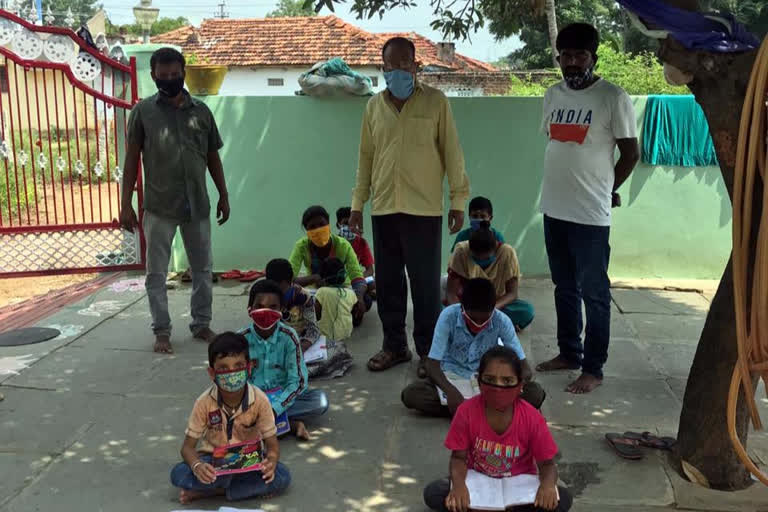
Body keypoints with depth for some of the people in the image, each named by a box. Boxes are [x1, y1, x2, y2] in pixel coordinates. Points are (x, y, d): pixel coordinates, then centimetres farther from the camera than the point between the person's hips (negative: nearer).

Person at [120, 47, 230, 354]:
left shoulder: (201, 111, 6)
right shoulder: (143, 111, -1)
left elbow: (213, 156, 12)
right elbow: (132, 158, 0)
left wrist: (223, 196, 9)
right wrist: (126, 203, -5)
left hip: (197, 205, 3)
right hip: (159, 207, -2)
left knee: (203, 269, 10)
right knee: (156, 273, 3)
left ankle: (201, 325, 23)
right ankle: (162, 331, 16)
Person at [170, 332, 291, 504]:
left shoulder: (259, 400, -18)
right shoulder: (204, 402, -17)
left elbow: (272, 444, -11)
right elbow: (188, 447, -10)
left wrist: (271, 462, -35)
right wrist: (197, 465, -34)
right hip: (213, 461, -1)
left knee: (282, 477, -28)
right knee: (178, 475, -30)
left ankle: (206, 492, -17)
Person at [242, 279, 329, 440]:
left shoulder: (288, 336, -13)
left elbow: (298, 381, -15)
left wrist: (274, 409, -28)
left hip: (283, 396, 0)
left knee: (321, 401, -25)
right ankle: (292, 422, -24)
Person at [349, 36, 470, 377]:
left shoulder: (435, 102, 0)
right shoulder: (374, 106, 10)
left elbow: (452, 152, 0)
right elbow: (366, 156, 13)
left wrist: (458, 199, -4)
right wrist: (358, 203, 11)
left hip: (424, 209, -3)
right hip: (383, 208, 4)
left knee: (425, 283, 2)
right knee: (388, 282, 9)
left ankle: (428, 350, 15)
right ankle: (394, 345, 23)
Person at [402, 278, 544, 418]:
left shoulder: (502, 321, -18)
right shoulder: (448, 316, -21)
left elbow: (525, 369, -15)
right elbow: (432, 365, -22)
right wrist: (450, 391, -42)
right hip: (452, 377, 0)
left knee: (535, 394, -24)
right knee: (410, 395, -29)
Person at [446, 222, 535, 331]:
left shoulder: (507, 253, -19)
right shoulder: (461, 251, -20)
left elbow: (512, 293, -14)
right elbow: (451, 292, -18)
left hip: (498, 304, 0)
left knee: (527, 310, -29)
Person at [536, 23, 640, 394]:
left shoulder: (613, 98, -9)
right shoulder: (553, 95, 9)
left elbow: (631, 154, -4)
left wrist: (604, 191, 5)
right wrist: (567, 186, 14)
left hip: (590, 214, -6)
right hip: (554, 209, 6)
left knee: (594, 293, 2)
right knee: (565, 289, 16)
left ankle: (593, 368, 12)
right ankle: (569, 353, 30)